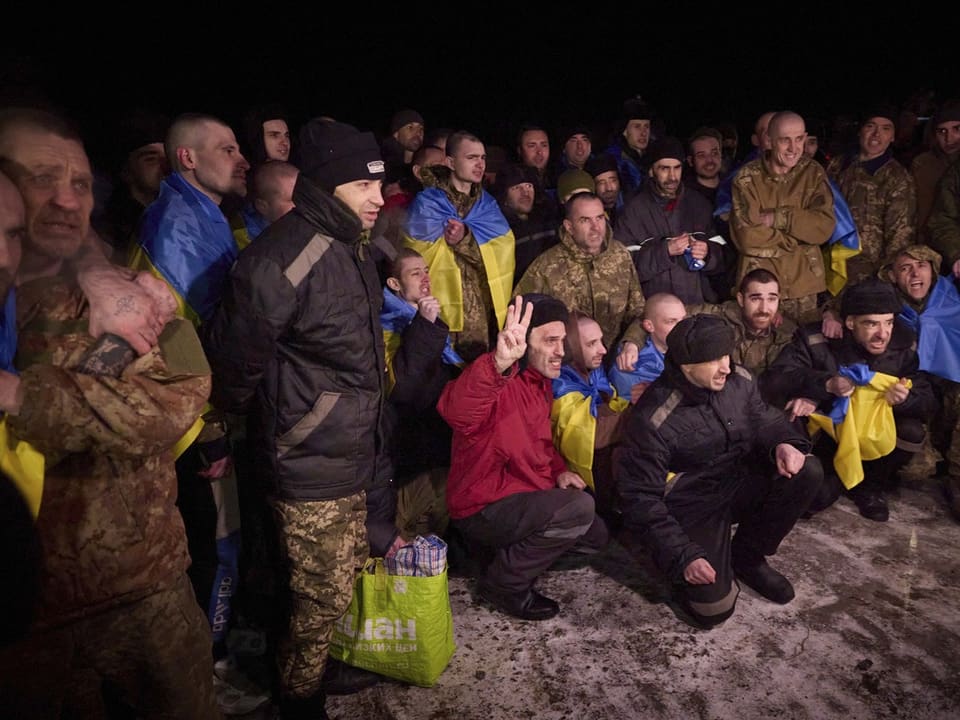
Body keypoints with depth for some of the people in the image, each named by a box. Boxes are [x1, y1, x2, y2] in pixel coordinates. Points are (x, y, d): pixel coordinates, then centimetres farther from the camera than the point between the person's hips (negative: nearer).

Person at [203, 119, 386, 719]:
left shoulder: (353, 246, 7)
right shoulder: (284, 257, -25)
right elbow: (233, 356, -19)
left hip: (354, 460, 9)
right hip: (312, 470, -9)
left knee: (353, 578, 23)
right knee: (322, 598, 8)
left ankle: (338, 666, 47)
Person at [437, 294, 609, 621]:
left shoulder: (540, 382, 6)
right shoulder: (499, 382, -25)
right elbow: (455, 410, -50)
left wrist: (559, 471, 2)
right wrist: (499, 363, -66)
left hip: (523, 495, 10)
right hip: (482, 508, -10)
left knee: (595, 535, 18)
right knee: (580, 508, -27)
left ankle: (504, 550, 19)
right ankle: (503, 583, -9)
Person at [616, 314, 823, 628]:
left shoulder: (739, 380, -8)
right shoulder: (652, 420, -25)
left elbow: (764, 419, 10)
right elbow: (640, 499, -20)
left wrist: (783, 444, -15)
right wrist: (683, 556, -26)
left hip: (741, 484, 6)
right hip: (693, 505, -6)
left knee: (807, 471, -18)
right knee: (713, 605, -21)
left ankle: (747, 557, 2)